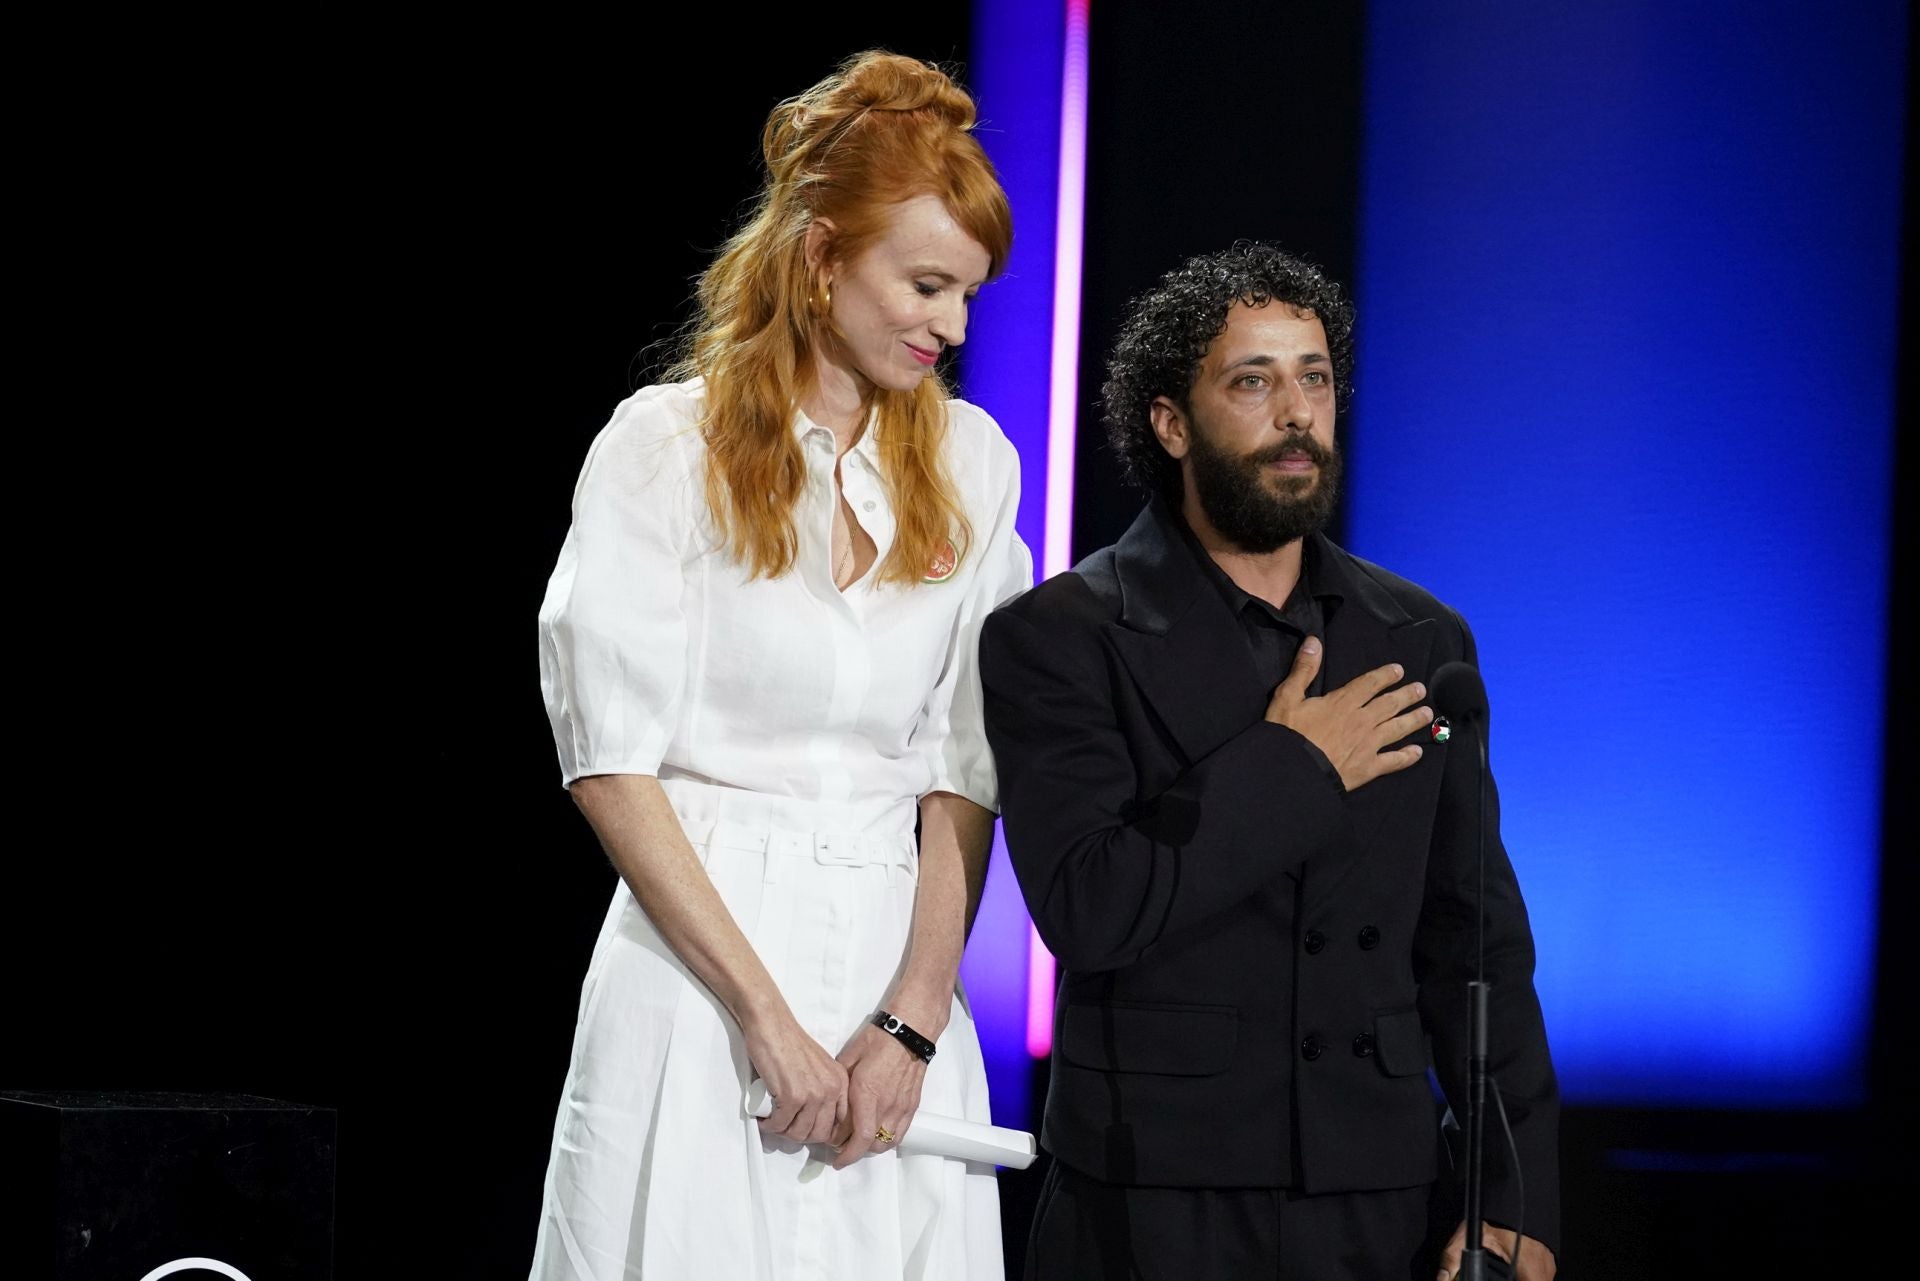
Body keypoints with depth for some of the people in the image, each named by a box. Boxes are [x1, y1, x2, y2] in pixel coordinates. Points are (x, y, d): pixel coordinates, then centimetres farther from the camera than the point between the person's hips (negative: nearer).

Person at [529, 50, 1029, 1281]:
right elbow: (611, 761, -7)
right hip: (696, 960, -3)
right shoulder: (667, 446, -2)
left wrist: (914, 1017, -7)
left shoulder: (971, 463, 10)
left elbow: (966, 767, 5)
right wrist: (766, 1015, -13)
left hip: (897, 963, 4)